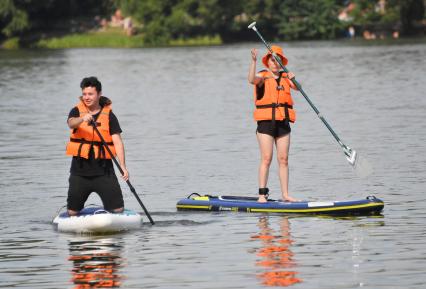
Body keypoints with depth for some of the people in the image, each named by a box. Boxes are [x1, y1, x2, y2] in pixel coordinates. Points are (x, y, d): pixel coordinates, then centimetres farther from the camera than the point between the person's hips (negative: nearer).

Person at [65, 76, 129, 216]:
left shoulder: (109, 115, 2)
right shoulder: (77, 111, 3)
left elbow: (117, 141, -5)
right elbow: (71, 123, -21)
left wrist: (123, 166, -18)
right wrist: (82, 119, -44)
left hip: (103, 170, -1)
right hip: (80, 171, 1)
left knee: (118, 209, -6)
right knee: (73, 212, 6)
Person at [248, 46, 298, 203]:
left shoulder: (285, 77, 12)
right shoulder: (263, 76, 0)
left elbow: (297, 88, -2)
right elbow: (252, 79, -22)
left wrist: (293, 80, -23)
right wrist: (254, 61, -34)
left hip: (283, 123, 4)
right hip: (266, 122, -4)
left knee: (283, 159, 4)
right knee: (266, 159, -9)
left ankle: (285, 194, 7)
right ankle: (262, 194, -9)